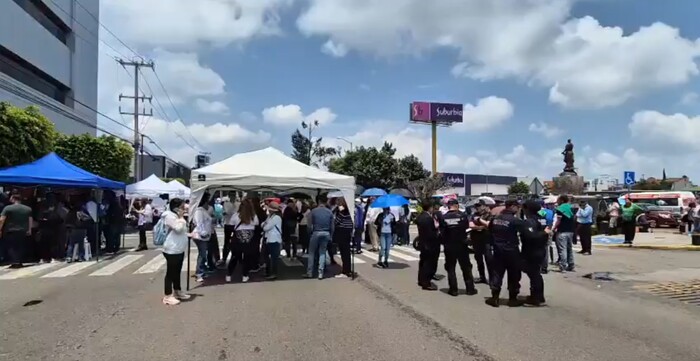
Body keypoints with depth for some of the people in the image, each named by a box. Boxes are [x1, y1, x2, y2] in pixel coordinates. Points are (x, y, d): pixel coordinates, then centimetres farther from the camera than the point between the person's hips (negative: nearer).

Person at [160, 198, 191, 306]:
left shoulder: (177, 216, 17)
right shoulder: (169, 216, -15)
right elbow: (178, 229, -25)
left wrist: (190, 234, 14)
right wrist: (181, 218, -15)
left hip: (179, 249, 10)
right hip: (171, 250, -10)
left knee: (177, 272, 18)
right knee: (170, 272, -3)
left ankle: (177, 291, 29)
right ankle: (168, 296, 4)